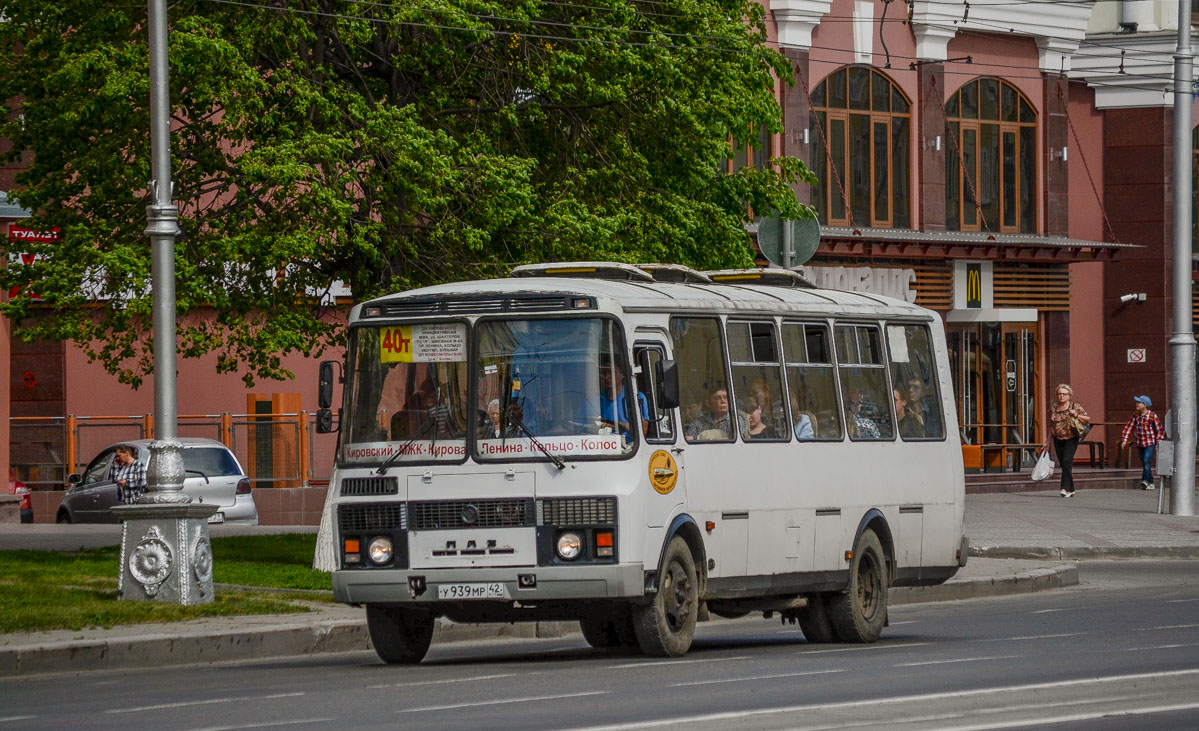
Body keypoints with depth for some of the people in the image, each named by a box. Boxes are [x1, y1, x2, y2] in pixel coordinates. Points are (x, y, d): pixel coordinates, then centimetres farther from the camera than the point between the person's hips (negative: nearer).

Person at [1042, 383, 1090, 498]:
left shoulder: (1075, 407, -3)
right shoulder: (1053, 408, 9)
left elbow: (1088, 420, -1)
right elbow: (1051, 425, 17)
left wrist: (1076, 416, -18)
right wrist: (1047, 442, 17)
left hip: (1071, 439, -5)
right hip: (1058, 440, 5)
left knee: (1067, 461, -20)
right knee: (1064, 465, 6)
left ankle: (1066, 488, -23)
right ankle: (1071, 490, 15)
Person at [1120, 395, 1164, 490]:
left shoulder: (1152, 416, -10)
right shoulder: (1136, 416, 6)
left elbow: (1159, 430, -5)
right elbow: (1129, 427, 6)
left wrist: (1158, 444, -7)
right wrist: (1124, 440, -3)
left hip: (1150, 444, -6)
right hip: (1140, 444, 6)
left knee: (1146, 461, -20)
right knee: (1144, 464, 9)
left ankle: (1145, 480, -28)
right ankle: (1151, 483, 18)